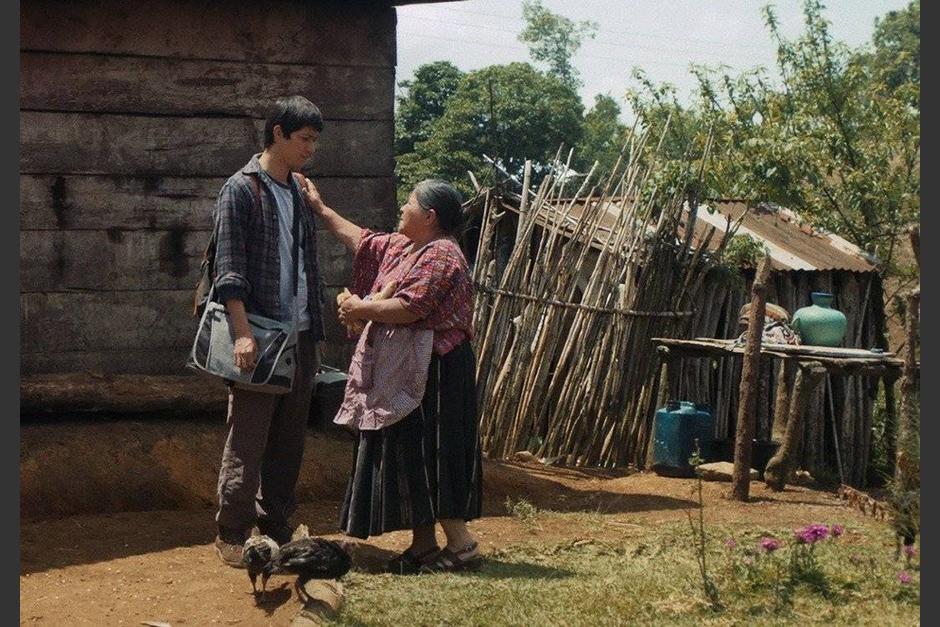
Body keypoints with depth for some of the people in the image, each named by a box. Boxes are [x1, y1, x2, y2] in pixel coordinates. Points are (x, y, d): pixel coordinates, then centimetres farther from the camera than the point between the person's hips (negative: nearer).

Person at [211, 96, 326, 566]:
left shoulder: (299, 193, 16)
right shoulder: (241, 189, -6)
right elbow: (229, 266, -12)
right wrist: (242, 331, -21)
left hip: (299, 335, 7)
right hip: (259, 336, -7)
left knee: (289, 438, 10)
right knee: (248, 438, -3)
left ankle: (275, 525, 20)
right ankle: (231, 535, 8)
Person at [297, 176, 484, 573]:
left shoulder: (440, 255, -16)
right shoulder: (401, 246, 15)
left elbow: (408, 308, -25)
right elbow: (363, 241, 28)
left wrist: (361, 309, -11)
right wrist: (319, 208, 30)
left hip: (433, 372, -10)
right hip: (405, 370, 10)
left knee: (427, 455, -9)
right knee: (409, 455, 11)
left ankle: (461, 544, -2)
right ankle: (422, 545, 17)